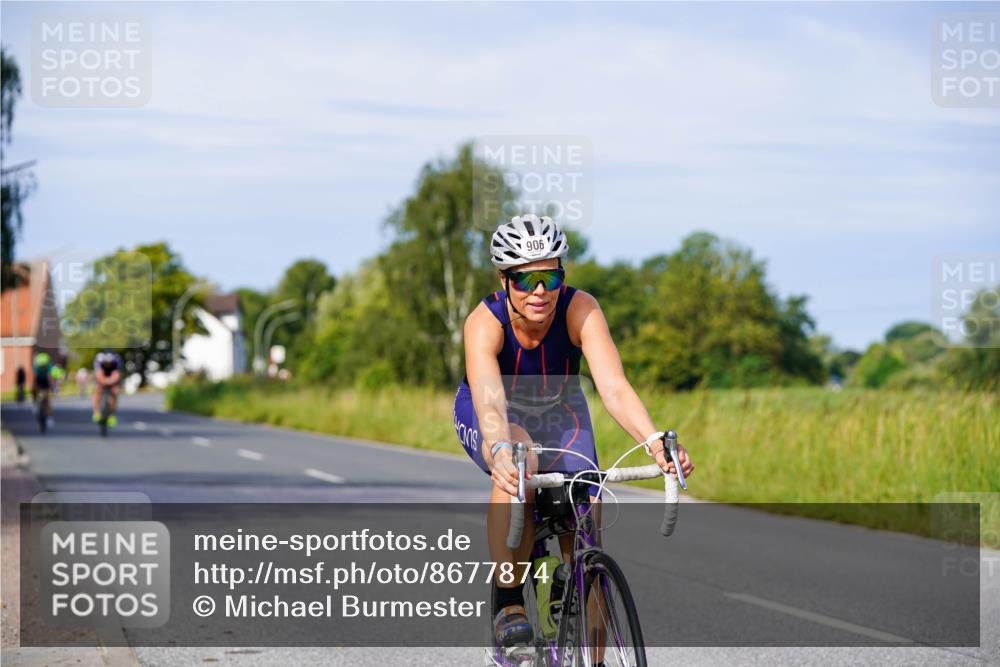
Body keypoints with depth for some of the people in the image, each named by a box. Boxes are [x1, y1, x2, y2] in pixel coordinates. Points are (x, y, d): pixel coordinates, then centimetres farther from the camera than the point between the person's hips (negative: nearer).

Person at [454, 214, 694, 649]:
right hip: (489, 420, -2)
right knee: (519, 461, -37)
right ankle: (507, 603, -26)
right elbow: (490, 400, -49)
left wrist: (655, 444, -57)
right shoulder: (484, 323, -33)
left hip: (559, 412, 3)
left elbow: (614, 388, -40)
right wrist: (501, 450, -70)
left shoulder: (580, 310, -29)